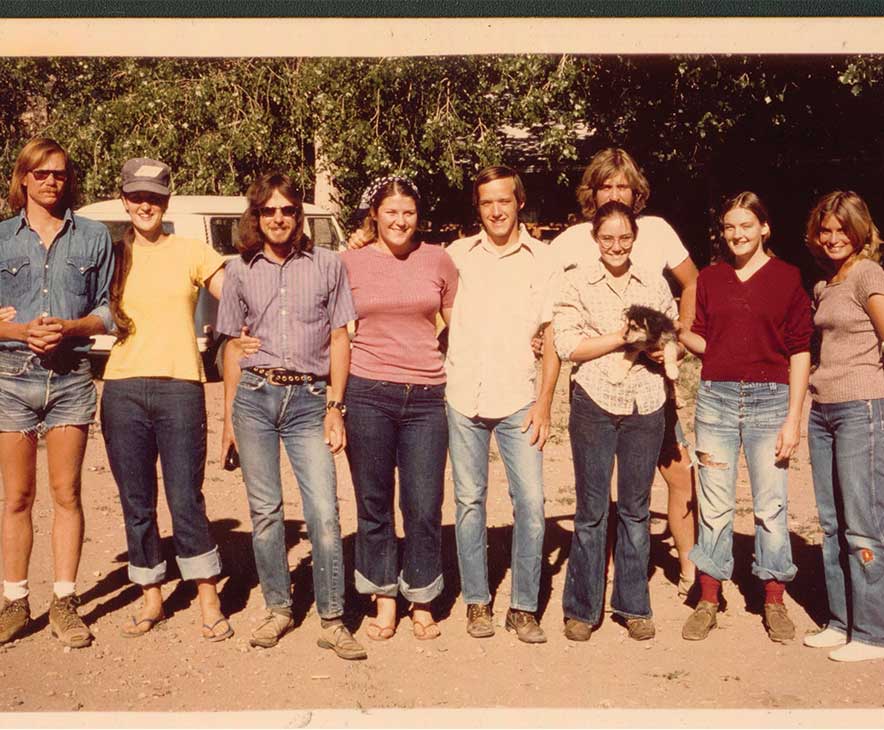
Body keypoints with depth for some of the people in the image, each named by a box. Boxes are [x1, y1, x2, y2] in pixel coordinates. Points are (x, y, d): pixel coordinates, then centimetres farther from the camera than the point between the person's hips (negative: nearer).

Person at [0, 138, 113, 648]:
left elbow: (107, 310, 5)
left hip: (72, 375, 0)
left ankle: (64, 604, 11)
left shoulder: (94, 237, 6)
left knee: (67, 493, 3)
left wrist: (69, 328, -13)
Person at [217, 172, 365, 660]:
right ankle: (278, 609, 20)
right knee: (264, 509, 6)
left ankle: (332, 621, 1)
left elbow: (339, 339, 6)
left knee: (325, 513, -8)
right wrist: (228, 416, 12)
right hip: (254, 395, 2)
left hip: (309, 398, -2)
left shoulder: (327, 265, 6)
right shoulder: (240, 270, 11)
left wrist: (335, 408, -1)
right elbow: (233, 345, 15)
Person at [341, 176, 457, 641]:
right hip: (367, 393, 0)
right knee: (373, 504, 7)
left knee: (424, 507, 2)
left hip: (427, 396, 0)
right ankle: (384, 599, 23)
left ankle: (421, 602, 20)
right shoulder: (350, 263, 4)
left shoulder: (437, 260, 6)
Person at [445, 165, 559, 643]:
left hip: (518, 400, -1)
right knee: (469, 501, 6)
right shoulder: (457, 255, 7)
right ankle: (477, 602, 19)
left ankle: (523, 607, 9)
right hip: (464, 398, 1)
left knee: (530, 502, -4)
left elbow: (552, 336, 3)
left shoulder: (542, 259, 4)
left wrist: (544, 402, -3)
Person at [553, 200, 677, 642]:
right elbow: (566, 345, -7)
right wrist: (620, 337, -13)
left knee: (636, 509, 10)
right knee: (591, 510, 2)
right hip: (595, 403, -2)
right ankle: (581, 609, 15)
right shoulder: (576, 282, 1)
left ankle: (634, 606, 21)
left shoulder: (654, 283, 9)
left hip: (645, 404, 3)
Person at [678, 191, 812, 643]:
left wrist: (793, 418, -5)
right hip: (716, 397, 2)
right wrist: (677, 329, -9)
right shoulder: (710, 279, 9)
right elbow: (702, 342, 12)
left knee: (771, 504, 2)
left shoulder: (787, 278, 2)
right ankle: (708, 600, 15)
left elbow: (800, 351, 0)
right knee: (714, 504, 5)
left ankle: (774, 602, 16)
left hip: (769, 398, -2)